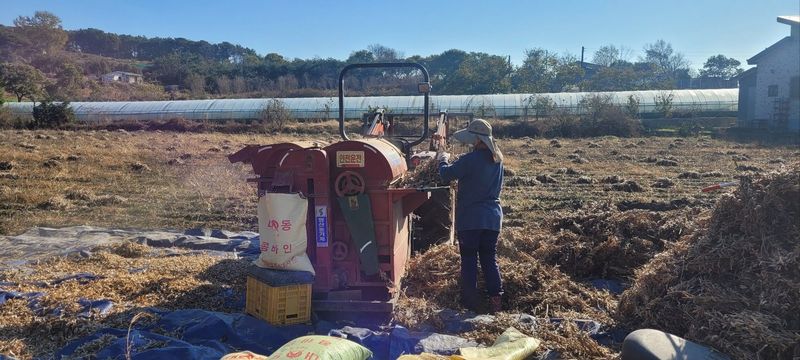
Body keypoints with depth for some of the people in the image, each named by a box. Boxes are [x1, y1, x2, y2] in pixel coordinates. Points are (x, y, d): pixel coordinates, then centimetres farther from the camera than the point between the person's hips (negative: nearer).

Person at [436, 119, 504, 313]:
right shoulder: (497, 159, 6)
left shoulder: (471, 159, -18)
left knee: (469, 260, 5)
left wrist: (443, 160, 9)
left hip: (470, 218, -6)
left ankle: (470, 303, 11)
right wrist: (455, 162, 17)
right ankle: (495, 300, 8)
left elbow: (446, 174, -11)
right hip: (493, 217, 6)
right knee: (490, 259, 12)